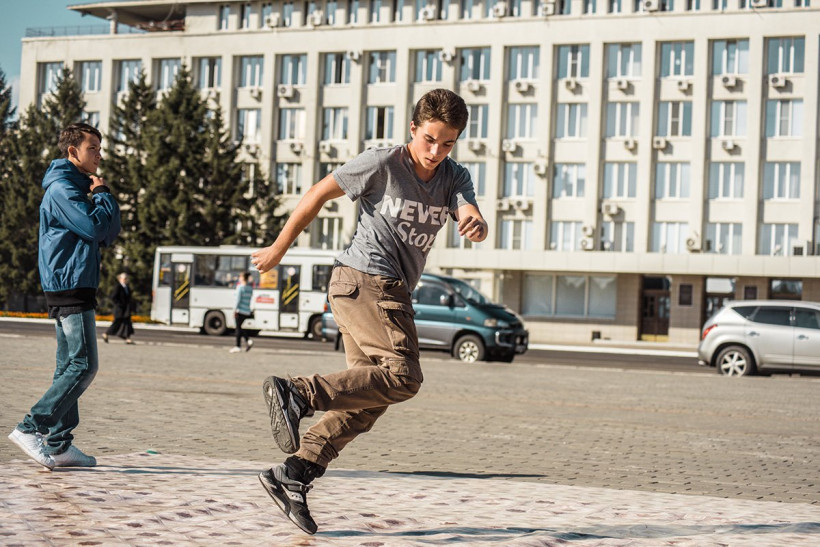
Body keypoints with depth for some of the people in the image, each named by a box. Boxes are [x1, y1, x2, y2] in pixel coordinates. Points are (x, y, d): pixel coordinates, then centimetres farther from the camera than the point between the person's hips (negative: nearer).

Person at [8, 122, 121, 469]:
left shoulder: (78, 188, 22)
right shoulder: (62, 188, -10)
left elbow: (109, 235, 18)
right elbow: (96, 227, -20)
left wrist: (99, 195, 5)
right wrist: (102, 193, -4)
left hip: (72, 288, 10)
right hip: (69, 286, -10)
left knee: (70, 368, 7)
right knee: (83, 366, -13)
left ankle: (58, 444, 8)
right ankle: (31, 428, -12)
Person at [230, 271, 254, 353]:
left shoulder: (240, 287, -9)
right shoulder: (250, 288, 11)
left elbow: (238, 299, -13)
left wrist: (235, 309, -11)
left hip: (240, 310, -7)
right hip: (247, 311, 7)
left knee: (238, 327, -2)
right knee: (239, 327, 16)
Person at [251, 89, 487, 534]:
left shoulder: (454, 178, 9)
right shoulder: (382, 164, -7)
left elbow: (472, 218, -9)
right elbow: (318, 195, 0)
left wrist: (475, 224, -35)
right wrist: (278, 249, 5)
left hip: (391, 292, 7)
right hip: (366, 279, -7)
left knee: (367, 400, 3)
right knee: (402, 376, -21)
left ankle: (292, 476, 5)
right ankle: (296, 394, -23)